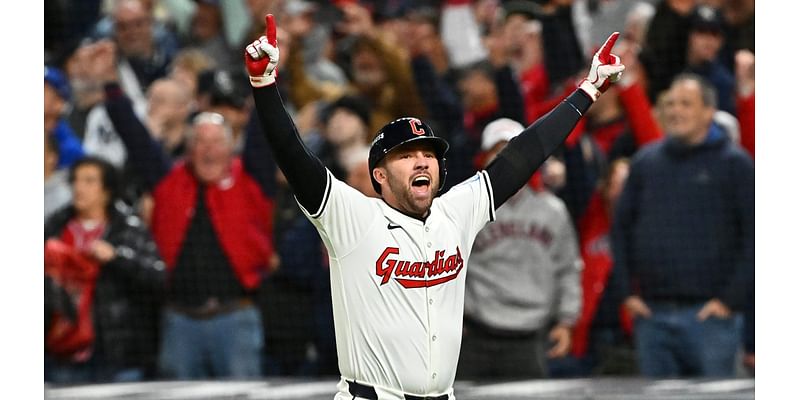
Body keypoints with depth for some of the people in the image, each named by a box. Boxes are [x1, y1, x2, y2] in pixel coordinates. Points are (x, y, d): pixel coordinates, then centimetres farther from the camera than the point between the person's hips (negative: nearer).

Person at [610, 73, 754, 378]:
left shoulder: (734, 163, -1)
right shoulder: (646, 162, 11)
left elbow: (753, 236, -4)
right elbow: (621, 228, 16)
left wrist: (731, 299, -10)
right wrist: (627, 292, 6)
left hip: (709, 315, -4)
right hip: (651, 315, 4)